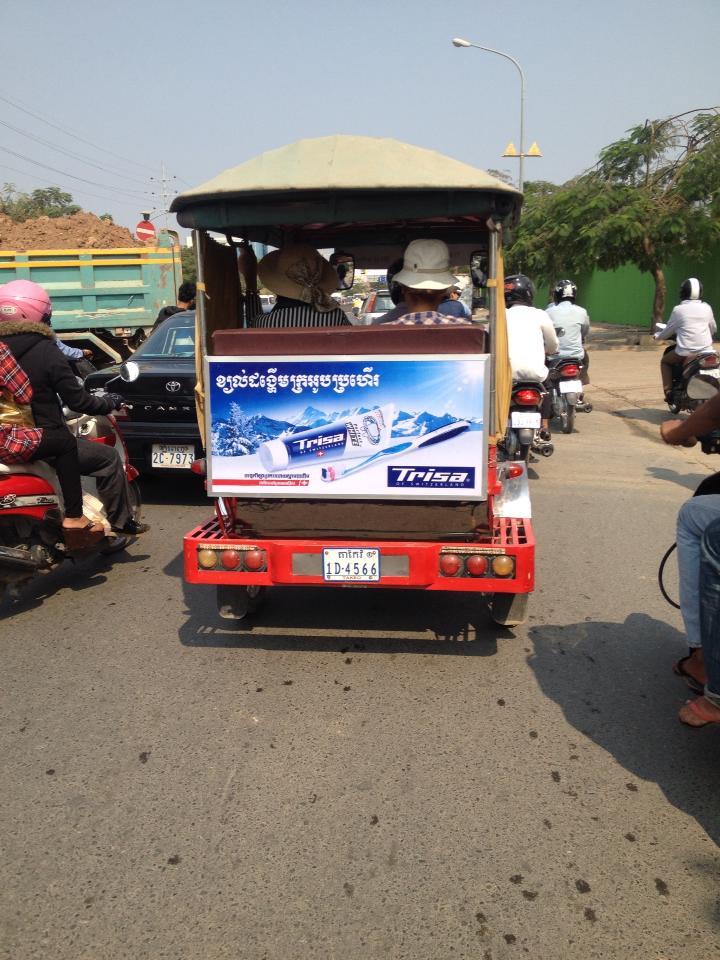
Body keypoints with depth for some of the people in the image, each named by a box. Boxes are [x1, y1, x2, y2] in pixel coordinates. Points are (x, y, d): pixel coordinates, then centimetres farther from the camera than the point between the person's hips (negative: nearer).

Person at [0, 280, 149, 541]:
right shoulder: (45, 351, -16)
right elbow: (77, 401, -13)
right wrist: (109, 403, 6)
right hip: (42, 442, -8)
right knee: (109, 458, 6)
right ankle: (120, 520, 12)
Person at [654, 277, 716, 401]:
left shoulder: (679, 310, -5)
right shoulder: (706, 308, 7)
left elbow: (668, 330, 5)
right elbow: (713, 329, 19)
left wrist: (657, 336, 24)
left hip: (685, 352, -4)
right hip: (706, 350, 4)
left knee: (665, 362, 23)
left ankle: (668, 391, 9)